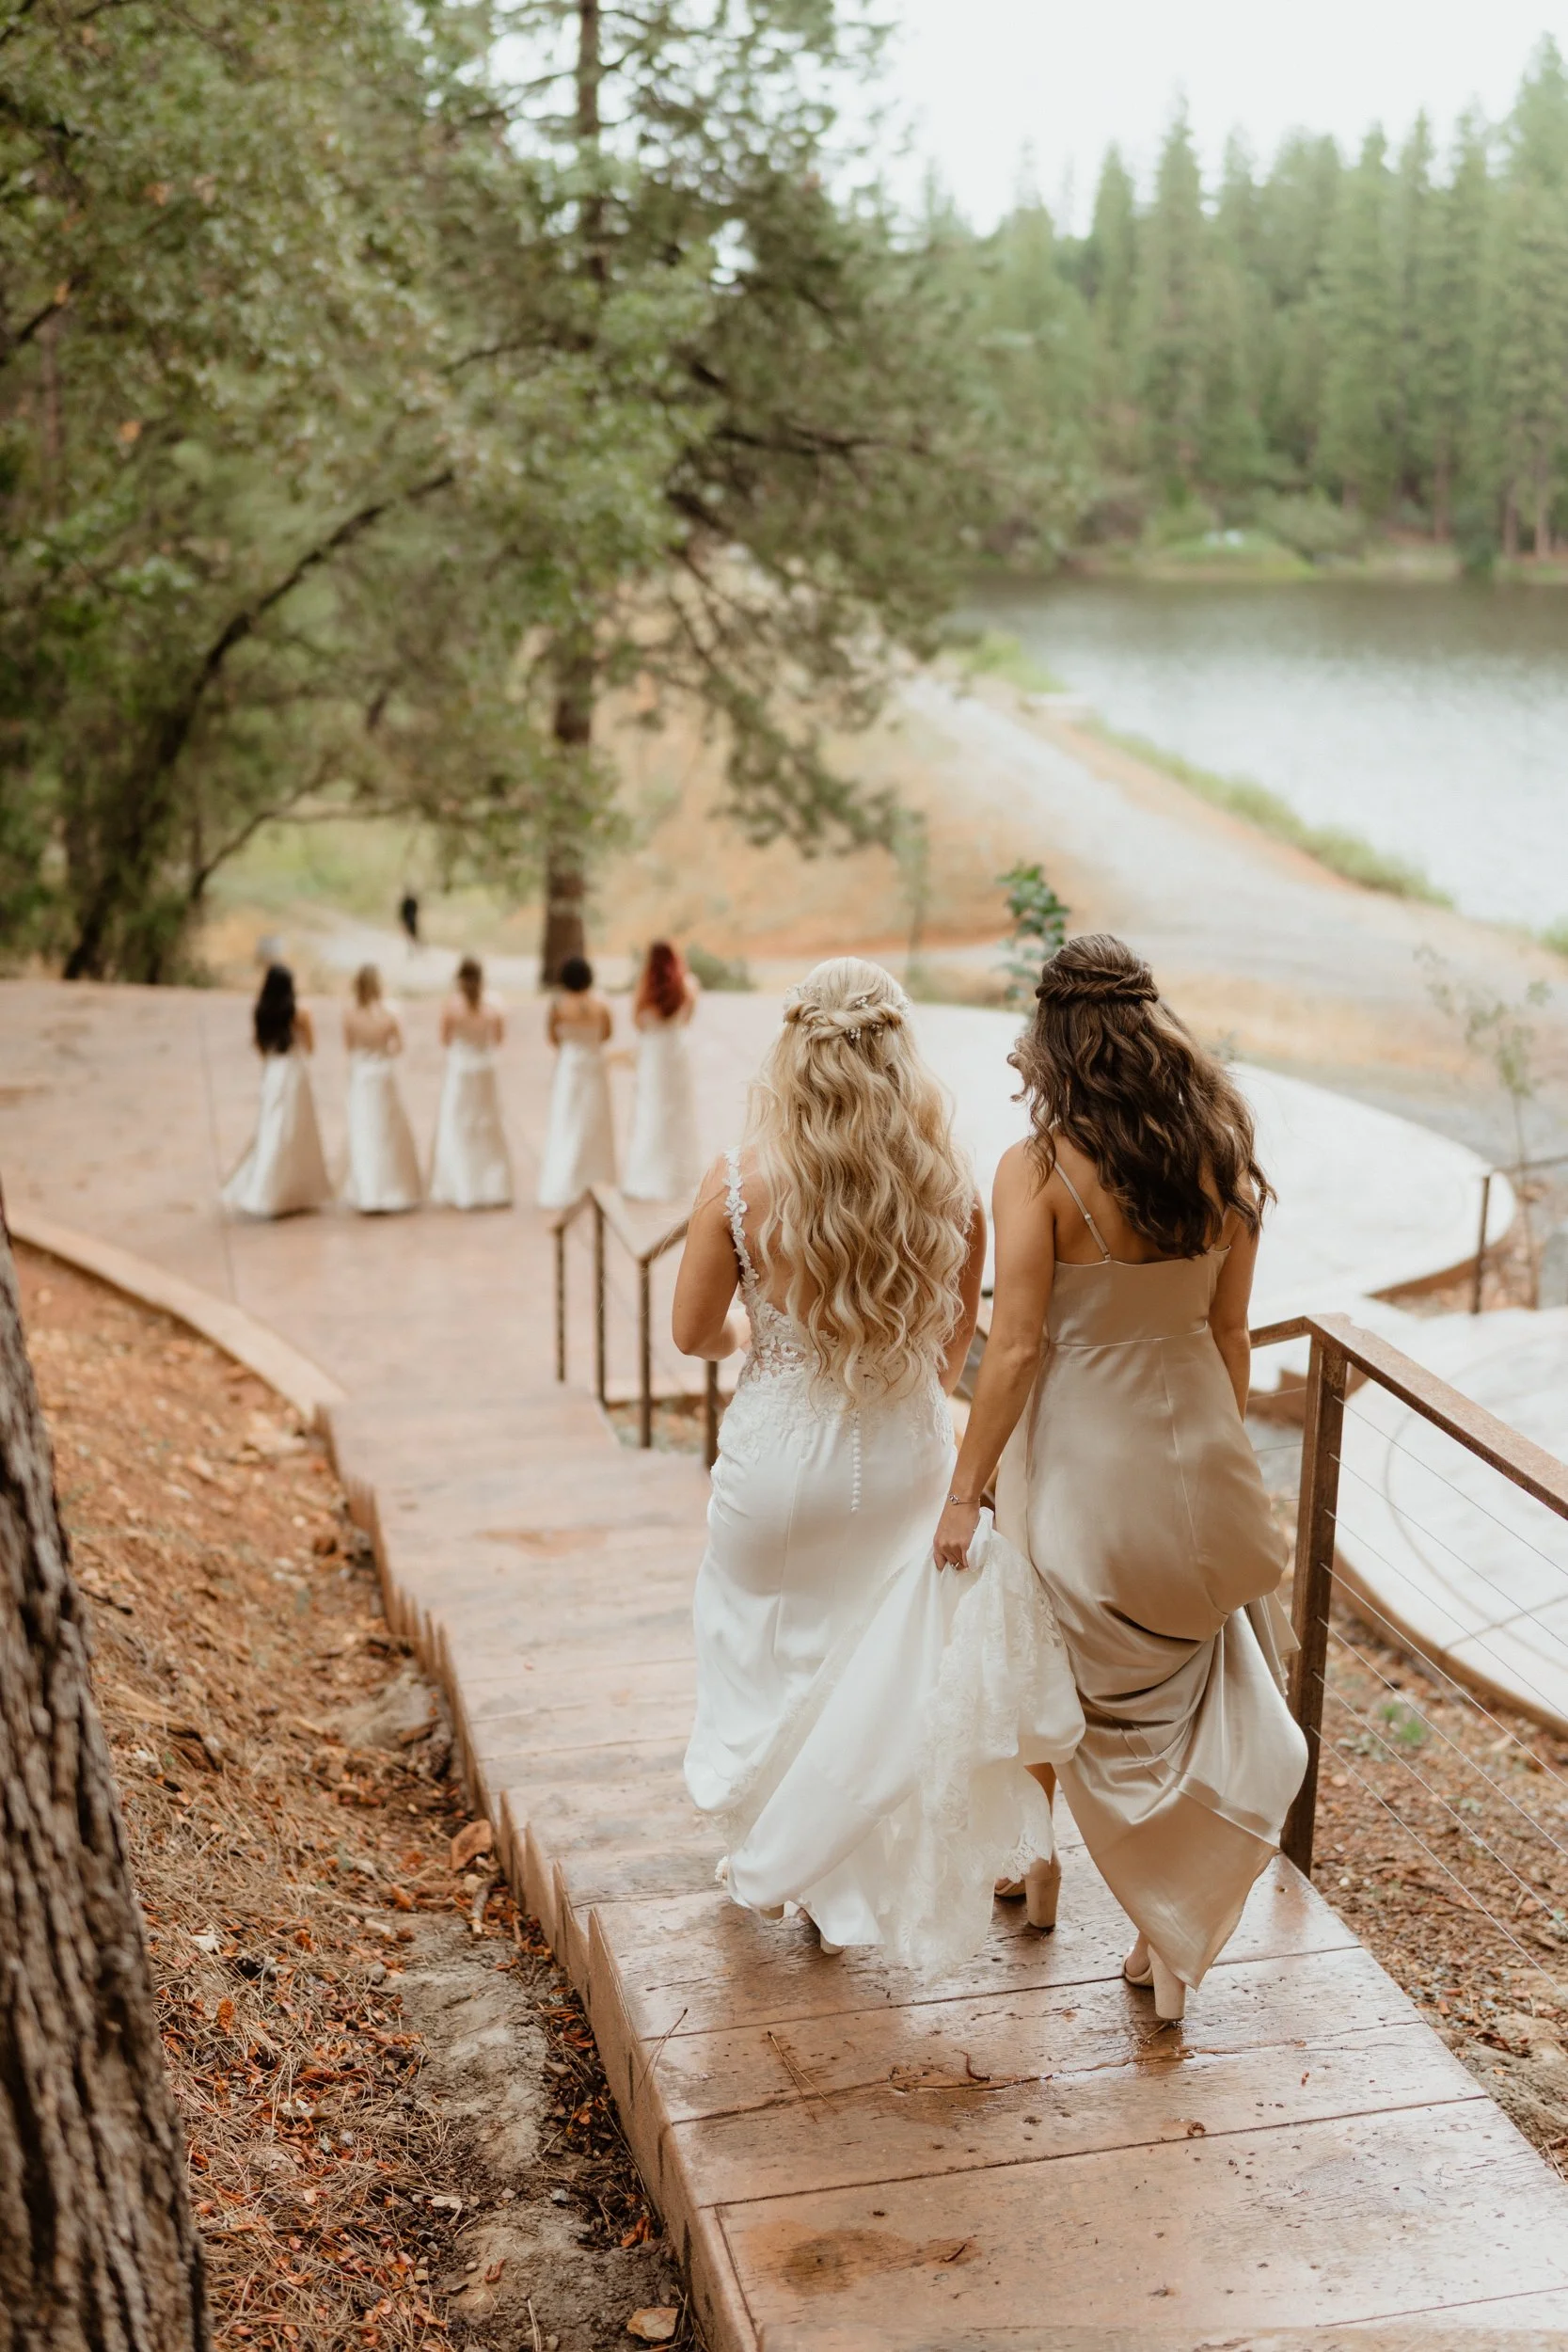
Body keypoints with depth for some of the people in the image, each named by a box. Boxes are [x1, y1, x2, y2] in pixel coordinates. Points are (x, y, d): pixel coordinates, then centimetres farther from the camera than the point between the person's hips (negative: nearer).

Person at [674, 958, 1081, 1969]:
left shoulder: (741, 1182, -19)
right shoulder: (950, 1185, -14)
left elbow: (695, 1333, -6)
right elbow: (956, 1345, 0)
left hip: (779, 1458, -1)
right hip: (904, 1460, 2)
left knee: (767, 1653, 21)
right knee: (882, 1658, 21)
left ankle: (766, 1861, 39)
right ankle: (842, 1881, 33)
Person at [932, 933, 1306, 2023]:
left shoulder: (1040, 1170, -18)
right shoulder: (1223, 1158, -4)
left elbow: (1015, 1349, -17)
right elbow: (1229, 1330, 4)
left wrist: (965, 1492, -8)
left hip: (1083, 1461, -3)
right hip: (1197, 1450, 4)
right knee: (1193, 1697, 15)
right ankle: (1176, 1945, 19)